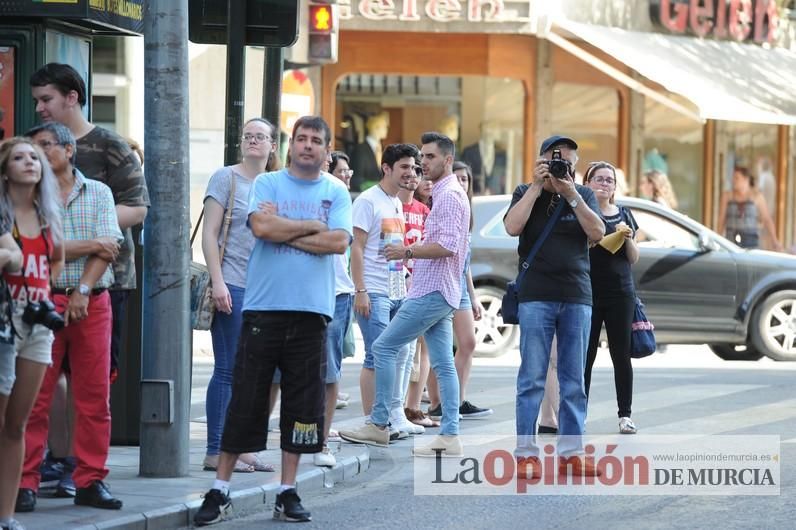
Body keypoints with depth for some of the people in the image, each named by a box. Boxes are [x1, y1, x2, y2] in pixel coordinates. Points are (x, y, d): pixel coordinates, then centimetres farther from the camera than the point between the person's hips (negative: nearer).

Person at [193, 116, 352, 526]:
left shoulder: (336, 193, 9)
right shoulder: (266, 184, 5)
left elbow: (339, 242, -6)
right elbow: (262, 227, -12)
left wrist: (284, 230, -7)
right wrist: (312, 226, -5)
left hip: (311, 312, 2)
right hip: (263, 308, -2)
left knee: (302, 406, 4)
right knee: (245, 402, -1)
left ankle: (287, 493, 13)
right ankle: (220, 490, 4)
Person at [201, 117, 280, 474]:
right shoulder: (226, 178, -1)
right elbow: (209, 234, -6)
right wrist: (217, 282, -15)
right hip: (233, 286, -6)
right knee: (228, 370, -7)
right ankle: (215, 452, -4)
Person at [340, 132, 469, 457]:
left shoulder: (449, 196, -13)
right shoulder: (447, 194, 20)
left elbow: (448, 246, -24)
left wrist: (409, 252, -18)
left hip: (431, 292, -10)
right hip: (439, 291, 10)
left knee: (384, 347, -6)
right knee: (443, 363, 5)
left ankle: (379, 425, -3)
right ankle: (450, 436, 1)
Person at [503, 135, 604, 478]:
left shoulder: (583, 196, 10)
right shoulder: (526, 194, 6)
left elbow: (597, 233, -5)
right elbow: (513, 227, -11)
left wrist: (571, 194, -12)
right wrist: (537, 186, -12)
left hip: (577, 297, 2)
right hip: (536, 296, -2)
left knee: (574, 381, 4)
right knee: (532, 378, -4)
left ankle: (570, 452, 7)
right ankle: (526, 453, -3)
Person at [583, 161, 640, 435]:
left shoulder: (624, 215, 13)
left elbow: (634, 258, 14)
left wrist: (627, 237, -7)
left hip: (620, 293, 3)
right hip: (589, 292, -3)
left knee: (622, 355, 2)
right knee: (585, 355, -4)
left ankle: (625, 415, 6)